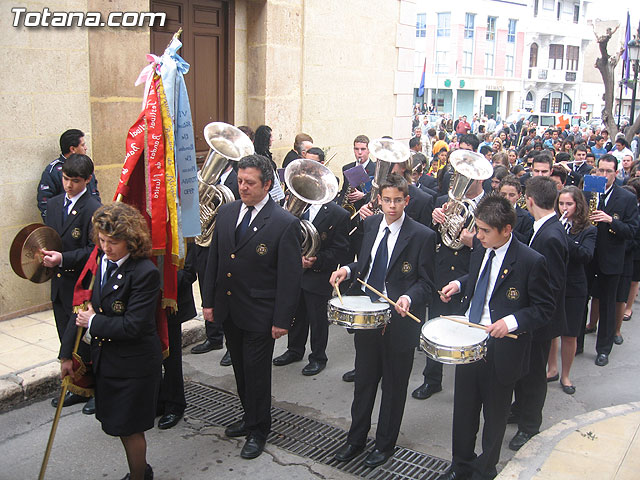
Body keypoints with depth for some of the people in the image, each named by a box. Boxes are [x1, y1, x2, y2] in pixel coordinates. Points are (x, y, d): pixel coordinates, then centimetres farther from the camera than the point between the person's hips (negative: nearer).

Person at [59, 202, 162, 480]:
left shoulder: (145, 273, -23)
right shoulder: (97, 262, -1)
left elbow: (132, 326, -25)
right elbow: (81, 309, 6)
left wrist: (94, 322, -13)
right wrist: (67, 354, 8)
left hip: (134, 365, -7)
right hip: (105, 360, 7)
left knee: (129, 427, 9)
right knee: (117, 423, 21)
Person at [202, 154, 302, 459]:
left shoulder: (285, 224, -15)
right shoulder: (226, 212, 3)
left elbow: (290, 277, -14)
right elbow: (214, 260, 9)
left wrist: (282, 320, -15)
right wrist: (208, 301, 8)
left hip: (259, 314, -6)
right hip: (228, 309, 6)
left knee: (257, 373, 8)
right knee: (240, 369, 20)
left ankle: (258, 431, 28)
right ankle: (250, 416, 42)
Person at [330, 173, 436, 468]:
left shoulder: (422, 236, -13)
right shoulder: (370, 224, 3)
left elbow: (426, 282, -8)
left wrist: (409, 298, -27)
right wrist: (349, 269, -5)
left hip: (400, 320, -4)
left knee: (394, 386, 12)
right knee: (364, 380, 17)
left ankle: (385, 444, 32)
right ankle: (356, 439, 36)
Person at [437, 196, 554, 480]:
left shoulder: (531, 262, -18)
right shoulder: (481, 252, 3)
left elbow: (544, 308, -11)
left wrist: (512, 322, -24)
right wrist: (459, 284, 3)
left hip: (501, 350, -6)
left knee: (495, 415, 14)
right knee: (463, 410, 18)